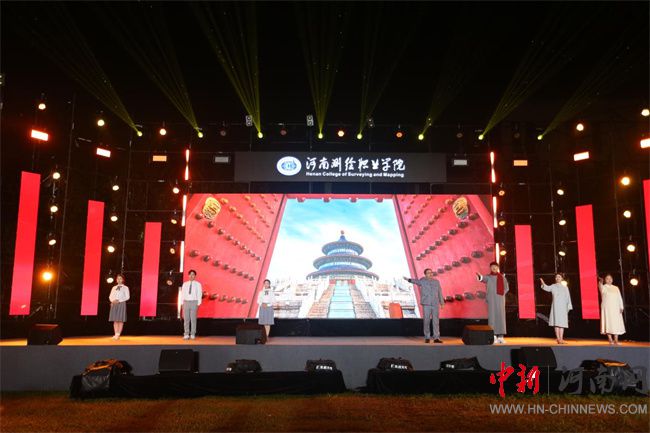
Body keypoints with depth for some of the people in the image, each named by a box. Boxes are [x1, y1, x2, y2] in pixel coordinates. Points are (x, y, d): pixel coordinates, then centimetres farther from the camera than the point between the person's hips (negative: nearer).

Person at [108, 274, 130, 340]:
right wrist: (112, 301, -8)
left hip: (121, 304, -4)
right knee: (115, 320, 1)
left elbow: (127, 297, -4)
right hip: (114, 304, 4)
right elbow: (110, 296, 14)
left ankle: (118, 335, -8)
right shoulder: (114, 287, 16)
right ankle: (116, 334, 3)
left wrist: (119, 301, -13)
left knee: (120, 320, -7)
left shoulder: (125, 288, 4)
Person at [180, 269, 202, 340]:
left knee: (193, 318, -2)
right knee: (186, 319, 2)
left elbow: (199, 294, 0)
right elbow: (182, 294, 11)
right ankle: (186, 334, 7)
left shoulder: (198, 284, 2)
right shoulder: (185, 284, 11)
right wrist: (182, 303, 4)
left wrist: (198, 304, -6)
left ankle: (193, 334, 4)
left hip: (194, 302, -3)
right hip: (186, 302, 3)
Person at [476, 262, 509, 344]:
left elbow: (506, 287, 14)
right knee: (492, 316, -5)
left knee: (500, 316, -1)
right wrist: (479, 276, -45)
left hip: (500, 299, 2)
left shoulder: (502, 277, 10)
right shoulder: (488, 277, 3)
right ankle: (493, 336, -3)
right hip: (491, 299, -2)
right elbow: (484, 278, -22)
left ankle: (500, 336, 1)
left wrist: (501, 294, 0)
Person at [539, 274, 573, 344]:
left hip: (563, 307, 2)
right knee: (556, 322, -8)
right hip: (555, 306, -2)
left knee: (562, 323, 0)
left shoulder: (565, 287, 13)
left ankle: (561, 339, 2)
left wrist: (568, 307, 2)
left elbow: (568, 298, 10)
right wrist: (543, 283, -33)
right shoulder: (553, 286, 7)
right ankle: (558, 339, -10)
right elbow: (547, 288, -13)